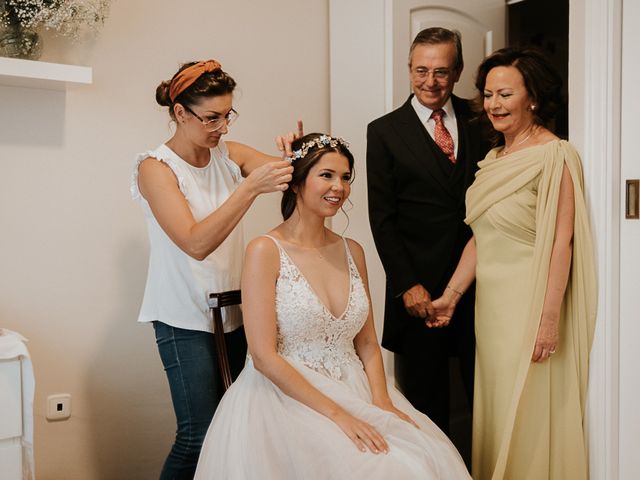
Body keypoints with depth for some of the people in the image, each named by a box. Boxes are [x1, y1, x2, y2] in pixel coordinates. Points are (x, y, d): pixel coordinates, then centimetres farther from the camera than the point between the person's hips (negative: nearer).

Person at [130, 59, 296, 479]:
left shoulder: (229, 154, 3)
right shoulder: (156, 168, -12)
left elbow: (285, 172, -9)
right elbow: (196, 243, -25)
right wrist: (251, 187, -33)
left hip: (237, 311, 5)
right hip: (186, 321, -5)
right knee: (200, 435, -4)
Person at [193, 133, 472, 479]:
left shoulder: (352, 252, 9)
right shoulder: (266, 251, -9)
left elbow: (367, 343, 11)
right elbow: (264, 357, -14)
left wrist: (382, 402, -6)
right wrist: (337, 414, -17)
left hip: (355, 392, 6)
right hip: (288, 398, -5)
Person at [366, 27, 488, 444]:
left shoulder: (480, 120, 6)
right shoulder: (385, 132, 0)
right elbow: (382, 218, -2)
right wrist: (406, 284, -9)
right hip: (421, 286, -2)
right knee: (425, 393, 10)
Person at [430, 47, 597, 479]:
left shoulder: (555, 156, -12)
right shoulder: (493, 159, 12)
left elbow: (562, 241, -18)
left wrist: (549, 318, -22)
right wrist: (451, 294, 8)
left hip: (529, 304, -8)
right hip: (489, 303, 8)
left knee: (527, 414, 2)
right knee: (495, 409, 16)